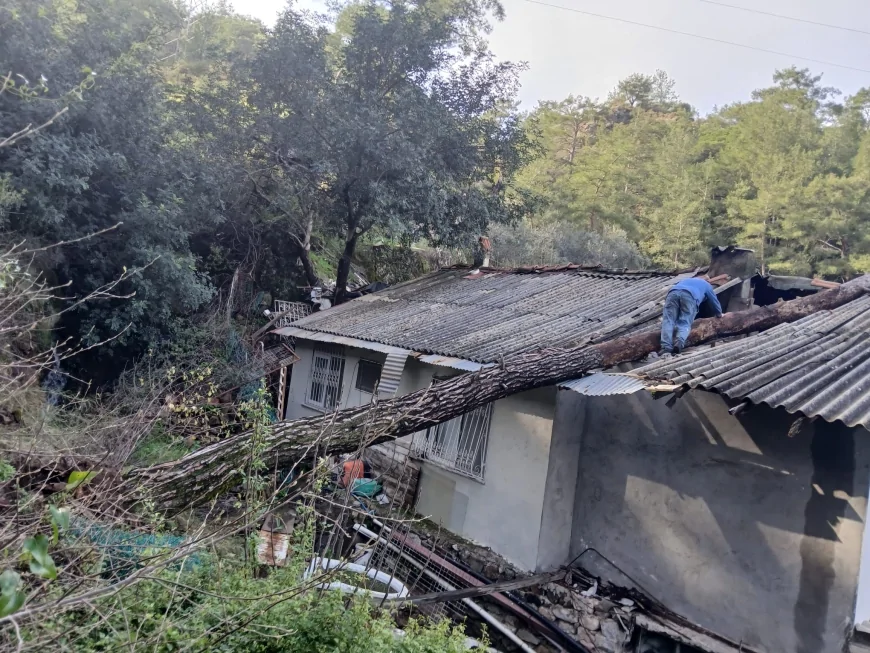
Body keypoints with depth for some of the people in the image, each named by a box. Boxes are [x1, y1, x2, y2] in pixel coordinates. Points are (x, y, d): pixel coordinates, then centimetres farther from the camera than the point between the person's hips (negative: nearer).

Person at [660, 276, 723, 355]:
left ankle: (666, 347, -30)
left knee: (668, 321, -8)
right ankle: (679, 342, -35)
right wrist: (719, 314, 64)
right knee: (685, 323, -4)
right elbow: (714, 301, 45)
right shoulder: (706, 285, 38)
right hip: (690, 296, -2)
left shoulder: (686, 280, 48)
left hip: (673, 293, 2)